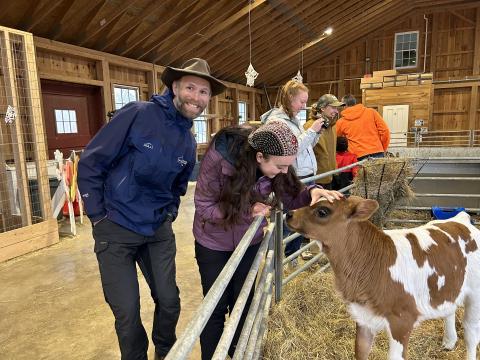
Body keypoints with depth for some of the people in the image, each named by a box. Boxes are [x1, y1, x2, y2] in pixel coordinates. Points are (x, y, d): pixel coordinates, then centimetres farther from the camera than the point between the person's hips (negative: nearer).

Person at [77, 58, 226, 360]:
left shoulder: (189, 143, 4)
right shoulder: (138, 114, -15)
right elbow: (91, 163, -12)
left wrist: (170, 213, 8)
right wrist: (98, 216, -9)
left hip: (159, 231, 5)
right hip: (116, 228, -4)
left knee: (169, 301, 11)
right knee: (127, 311, 3)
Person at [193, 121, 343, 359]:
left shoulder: (275, 163, -20)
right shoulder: (218, 157, -31)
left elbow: (291, 197, -12)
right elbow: (203, 207, -23)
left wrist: (312, 192, -34)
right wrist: (248, 210, -32)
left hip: (249, 241, 4)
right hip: (213, 243, -3)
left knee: (243, 303, 16)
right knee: (216, 307, 9)